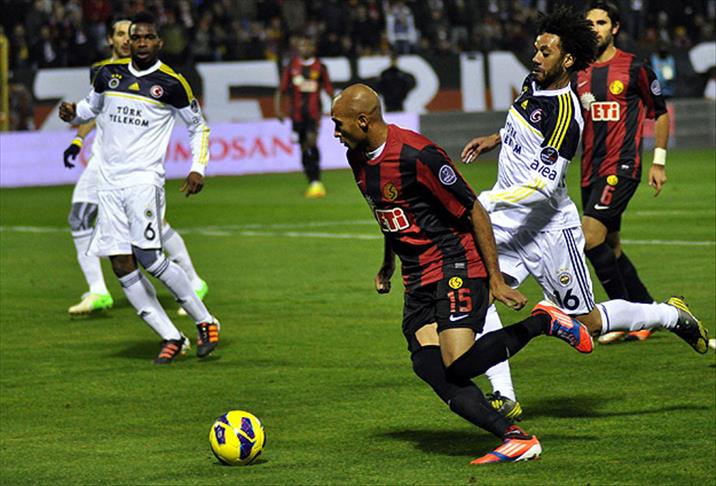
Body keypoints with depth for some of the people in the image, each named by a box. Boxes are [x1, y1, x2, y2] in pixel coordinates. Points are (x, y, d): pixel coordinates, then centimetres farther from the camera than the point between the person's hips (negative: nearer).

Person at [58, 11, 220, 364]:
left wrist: (198, 169, -1)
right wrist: (72, 112, 3)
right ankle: (171, 339, 4)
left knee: (148, 258, -18)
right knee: (122, 266, -2)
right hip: (109, 181, 5)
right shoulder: (108, 73, 8)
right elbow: (91, 107, 25)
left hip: (144, 179, -5)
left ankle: (205, 322, -2)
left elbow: (198, 125, 10)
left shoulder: (171, 83, -2)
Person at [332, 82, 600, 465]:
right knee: (430, 369, -11)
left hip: (456, 265, -8)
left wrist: (495, 279, -15)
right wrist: (388, 264, 29)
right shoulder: (358, 159, 7)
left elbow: (474, 213, -16)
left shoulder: (417, 156, -20)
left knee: (459, 364, -21)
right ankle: (515, 438, -11)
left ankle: (544, 322, 1)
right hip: (417, 280, 8)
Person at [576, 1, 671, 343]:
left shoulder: (634, 68, -3)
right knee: (609, 246, 10)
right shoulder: (578, 73, 10)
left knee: (590, 236, -20)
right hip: (590, 170, 6)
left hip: (622, 167, -6)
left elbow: (660, 113, 6)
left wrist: (659, 161, 3)